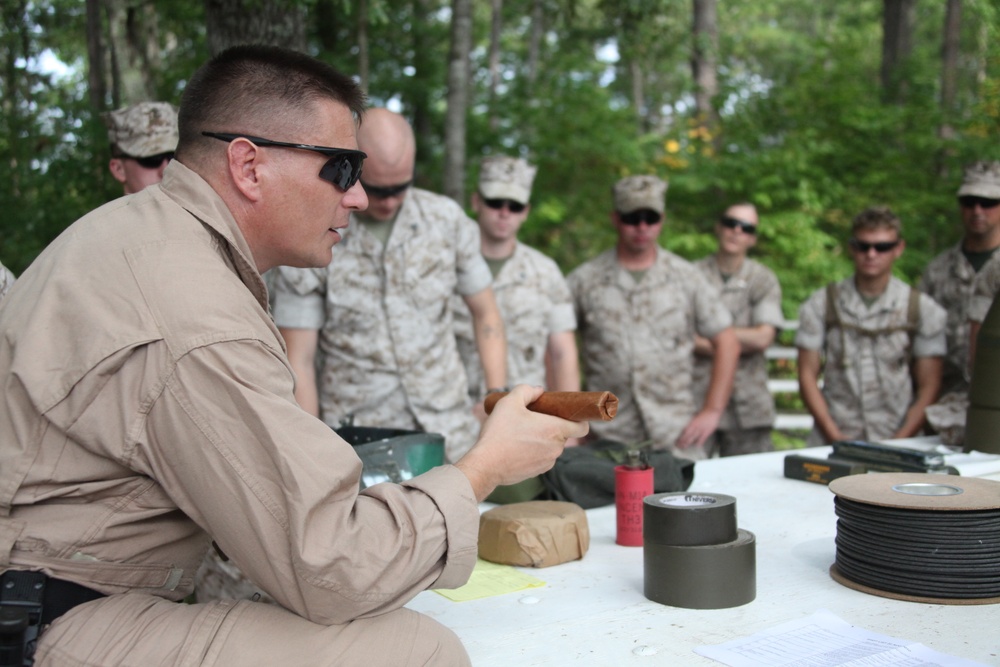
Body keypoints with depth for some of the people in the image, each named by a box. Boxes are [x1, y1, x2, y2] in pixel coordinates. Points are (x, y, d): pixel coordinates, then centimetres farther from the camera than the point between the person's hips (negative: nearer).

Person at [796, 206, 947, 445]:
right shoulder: (821, 304, 7)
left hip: (896, 438, 0)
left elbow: (928, 387, 6)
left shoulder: (922, 309, 6)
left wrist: (899, 443, -6)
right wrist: (837, 439, -4)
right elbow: (807, 376, 6)